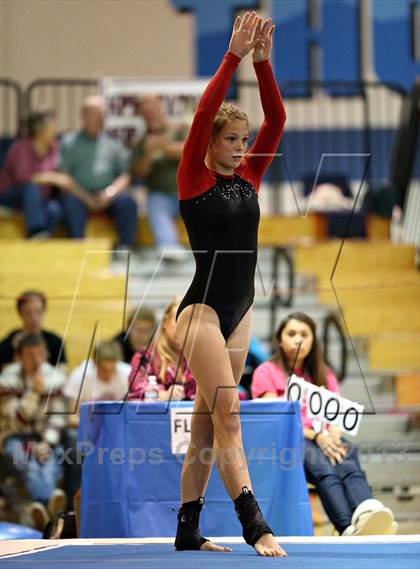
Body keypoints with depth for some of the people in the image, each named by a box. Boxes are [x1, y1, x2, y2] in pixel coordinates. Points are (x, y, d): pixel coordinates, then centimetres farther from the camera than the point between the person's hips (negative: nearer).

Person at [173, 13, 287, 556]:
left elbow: (276, 119, 3)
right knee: (227, 418, -15)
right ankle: (254, 525, -23)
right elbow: (204, 113, -18)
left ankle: (188, 530, 14)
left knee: (206, 425, 10)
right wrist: (233, 58, -21)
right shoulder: (195, 180, -6)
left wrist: (263, 63, -8)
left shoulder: (248, 178, 10)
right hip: (202, 309, -7)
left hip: (240, 311, 7)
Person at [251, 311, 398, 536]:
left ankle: (367, 515, -68)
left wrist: (332, 436, -12)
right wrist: (315, 436, -17)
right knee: (323, 469, -39)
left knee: (349, 465, -35)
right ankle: (349, 530, -66)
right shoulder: (266, 372, 12)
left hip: (326, 440, 4)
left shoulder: (324, 374, 26)